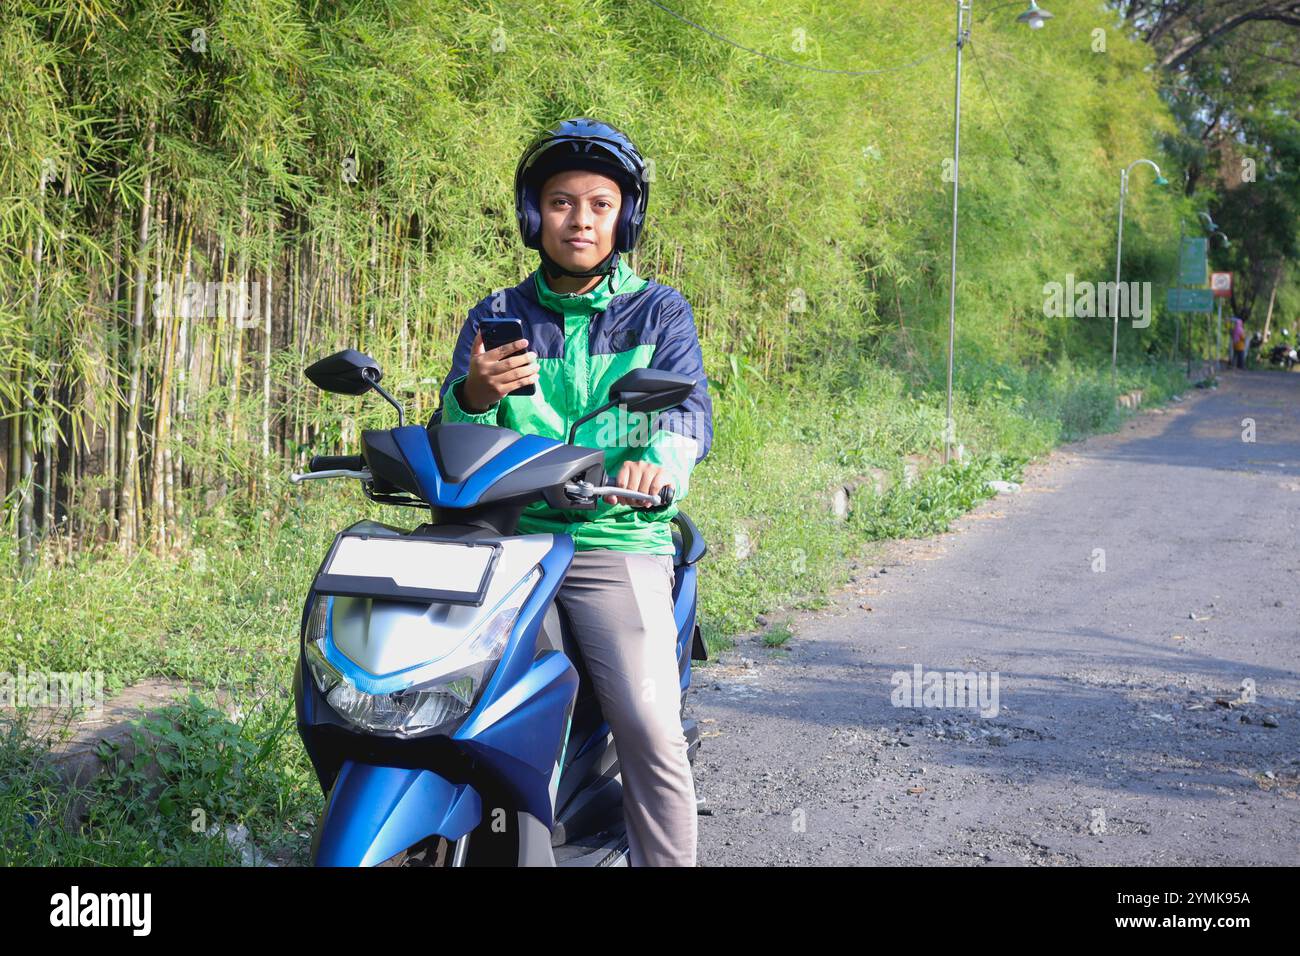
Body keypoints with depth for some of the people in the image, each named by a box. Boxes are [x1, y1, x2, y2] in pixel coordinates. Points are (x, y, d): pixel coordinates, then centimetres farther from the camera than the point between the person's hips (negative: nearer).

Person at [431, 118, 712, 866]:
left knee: (650, 728, -18)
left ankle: (666, 860, -4)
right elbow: (454, 436, 7)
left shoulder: (659, 312, 12)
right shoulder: (497, 317, 16)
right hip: (503, 535, 2)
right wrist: (475, 395, -18)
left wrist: (661, 456, -28)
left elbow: (690, 404, -4)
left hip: (617, 540, -2)